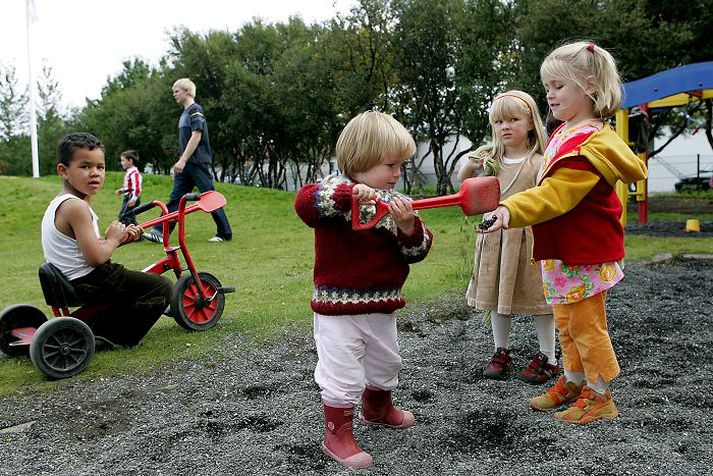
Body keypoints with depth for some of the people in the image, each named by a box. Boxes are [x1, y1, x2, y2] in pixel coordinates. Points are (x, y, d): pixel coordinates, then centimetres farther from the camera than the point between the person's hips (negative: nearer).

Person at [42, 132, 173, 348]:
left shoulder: (59, 204, 11)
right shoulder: (77, 207, -21)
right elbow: (96, 257, -24)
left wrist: (121, 237, 3)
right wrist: (113, 239, -6)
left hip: (71, 280, 11)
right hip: (88, 282, -11)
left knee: (136, 282, 34)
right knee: (162, 287, -10)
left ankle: (98, 327, 30)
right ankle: (116, 337, -1)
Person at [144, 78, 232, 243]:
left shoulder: (195, 110, -9)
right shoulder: (185, 112, 18)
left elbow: (196, 136, -19)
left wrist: (182, 160, -22)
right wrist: (181, 162, 20)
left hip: (198, 163, -9)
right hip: (187, 164, 9)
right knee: (175, 198, 2)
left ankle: (225, 233, 5)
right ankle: (159, 232, -1)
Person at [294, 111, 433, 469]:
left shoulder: (394, 201, 5)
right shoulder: (338, 191, -12)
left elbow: (416, 251, 1)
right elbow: (305, 202, -34)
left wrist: (408, 225, -20)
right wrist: (349, 193, -44)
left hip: (382, 307, 7)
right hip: (339, 308, -7)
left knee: (385, 363, 25)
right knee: (343, 375, -2)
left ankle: (377, 409, 51)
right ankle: (336, 435, 16)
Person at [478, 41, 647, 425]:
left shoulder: (589, 143, -21)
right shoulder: (563, 133, 10)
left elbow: (554, 195, -33)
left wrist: (511, 209, -45)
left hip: (584, 252, -9)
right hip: (561, 249, 9)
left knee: (585, 324, 2)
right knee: (565, 322, 19)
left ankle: (600, 395, 18)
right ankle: (573, 382, 34)